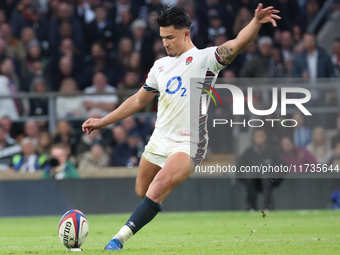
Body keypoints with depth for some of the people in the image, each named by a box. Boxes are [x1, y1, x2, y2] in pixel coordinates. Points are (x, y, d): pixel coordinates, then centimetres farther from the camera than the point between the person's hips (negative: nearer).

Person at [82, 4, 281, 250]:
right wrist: (103, 121, 23)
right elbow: (138, 101, 23)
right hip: (159, 141, 7)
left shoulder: (205, 58, -6)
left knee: (157, 189, -24)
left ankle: (119, 239, -26)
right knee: (142, 192, 13)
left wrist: (256, 22, -42)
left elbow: (237, 43, -22)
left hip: (188, 145, -7)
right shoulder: (160, 66, 14)